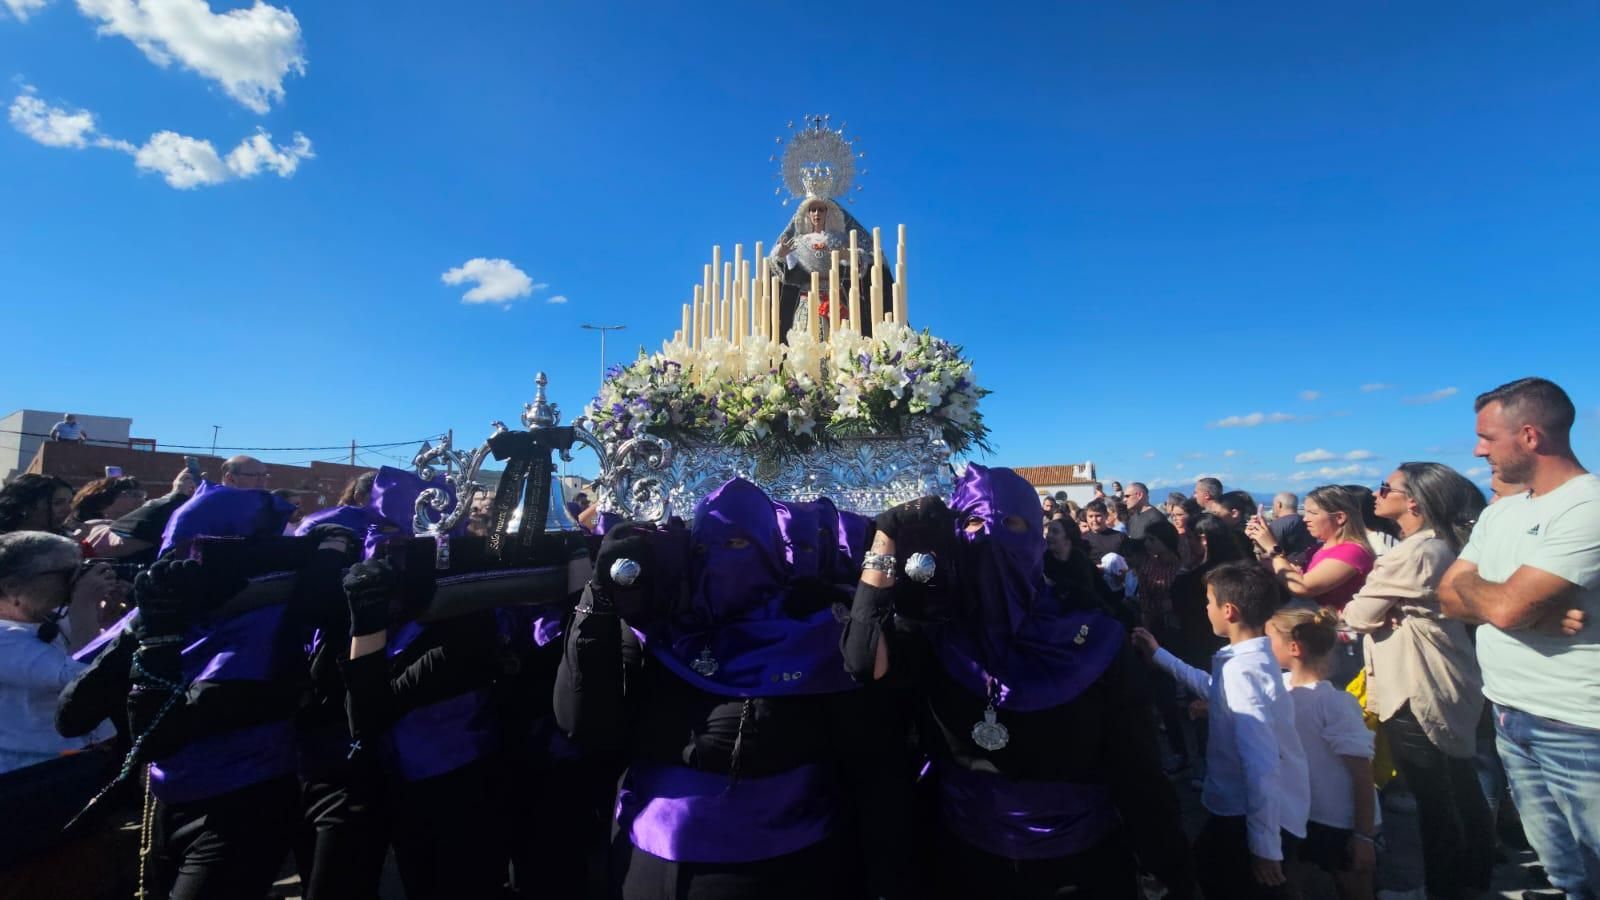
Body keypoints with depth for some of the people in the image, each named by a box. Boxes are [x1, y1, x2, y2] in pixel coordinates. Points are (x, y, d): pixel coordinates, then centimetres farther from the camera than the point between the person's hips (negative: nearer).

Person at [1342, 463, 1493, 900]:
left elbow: (1358, 615, -17)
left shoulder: (1410, 553, -23)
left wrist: (1350, 605, 1)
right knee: (1462, 793, 23)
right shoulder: (1443, 545, 7)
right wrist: (1386, 612, -4)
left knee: (1434, 800, 6)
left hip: (1417, 695, -10)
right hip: (1447, 688, 10)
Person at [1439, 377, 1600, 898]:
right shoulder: (1499, 513, 7)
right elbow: (1449, 599, 4)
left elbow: (1505, 607, -24)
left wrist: (1466, 583, -4)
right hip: (1509, 717, 6)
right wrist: (1539, 614, -12)